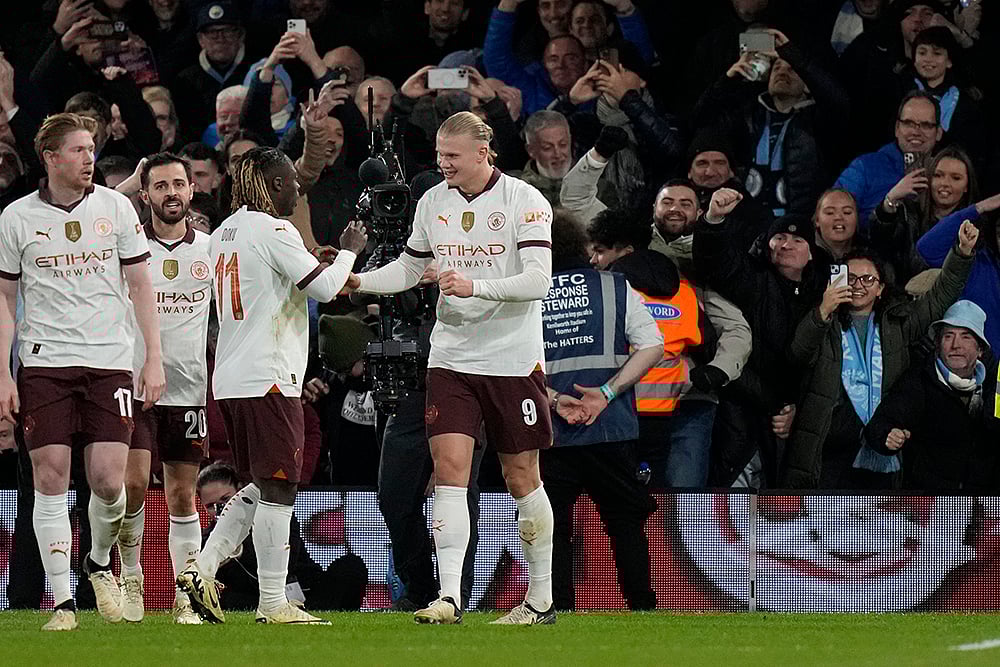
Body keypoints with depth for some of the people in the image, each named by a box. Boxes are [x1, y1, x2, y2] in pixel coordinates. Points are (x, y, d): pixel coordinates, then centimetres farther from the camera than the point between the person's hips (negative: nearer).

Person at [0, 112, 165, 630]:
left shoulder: (115, 207, 4)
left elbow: (139, 285, 10)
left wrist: (154, 357, 2)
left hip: (109, 361, 1)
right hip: (44, 362, 0)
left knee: (109, 481, -8)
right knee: (50, 479, -5)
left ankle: (100, 563, 22)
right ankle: (62, 601, 1)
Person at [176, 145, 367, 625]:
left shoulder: (224, 232, 15)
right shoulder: (274, 231, -12)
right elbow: (323, 287, -13)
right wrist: (349, 251, 5)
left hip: (230, 382, 9)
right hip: (269, 381, -9)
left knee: (260, 486, 16)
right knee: (278, 488, -4)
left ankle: (202, 570, 6)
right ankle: (273, 604, -3)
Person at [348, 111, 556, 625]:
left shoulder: (524, 201, -9)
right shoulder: (433, 202, 7)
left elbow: (538, 280, -17)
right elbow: (407, 270, 19)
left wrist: (474, 286, -29)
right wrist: (356, 280, 1)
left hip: (513, 360, -4)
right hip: (450, 357, 4)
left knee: (521, 477, 4)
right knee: (449, 467, -10)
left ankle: (541, 598, 18)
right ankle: (449, 598, -15)